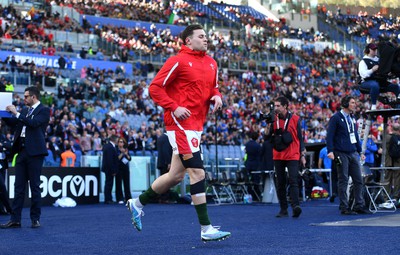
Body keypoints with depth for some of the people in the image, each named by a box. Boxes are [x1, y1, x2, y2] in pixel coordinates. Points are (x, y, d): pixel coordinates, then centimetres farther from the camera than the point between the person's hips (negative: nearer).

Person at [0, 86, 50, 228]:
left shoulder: (44, 110, -3)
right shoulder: (25, 111, 18)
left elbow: (33, 123, -18)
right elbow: (12, 123, 21)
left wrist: (16, 113, -15)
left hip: (34, 152, -7)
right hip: (21, 151, 7)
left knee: (35, 186, 0)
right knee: (18, 187, 5)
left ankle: (35, 219, 7)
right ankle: (15, 219, 7)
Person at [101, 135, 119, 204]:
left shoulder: (106, 145, 11)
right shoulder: (111, 147, -21)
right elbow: (110, 160, -24)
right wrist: (113, 171, -21)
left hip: (107, 168, 10)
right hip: (109, 169, -10)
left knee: (108, 184, 16)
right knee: (109, 184, -4)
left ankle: (108, 199, 23)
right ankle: (108, 199, 1)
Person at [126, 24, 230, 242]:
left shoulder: (211, 63, 14)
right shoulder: (178, 61, -7)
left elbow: (213, 87, 26)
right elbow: (154, 88, -8)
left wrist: (216, 96, 3)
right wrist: (174, 107, -17)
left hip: (196, 124, 8)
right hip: (181, 122, -8)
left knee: (176, 176, 12)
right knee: (197, 172, -11)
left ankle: (137, 203, 32)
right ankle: (206, 230, -7)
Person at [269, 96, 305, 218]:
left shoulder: (295, 119, 3)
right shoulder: (274, 119, 9)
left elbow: (300, 137, 6)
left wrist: (302, 154, 3)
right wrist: (269, 127, -9)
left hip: (292, 156, -3)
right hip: (278, 156, 3)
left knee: (293, 181, -12)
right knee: (280, 183, 4)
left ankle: (296, 206, -19)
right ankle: (283, 210, 9)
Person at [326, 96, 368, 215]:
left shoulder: (352, 118, 17)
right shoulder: (336, 118, -5)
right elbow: (329, 136, -9)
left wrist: (360, 151, 21)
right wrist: (330, 151, -18)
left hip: (353, 153, 7)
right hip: (341, 154, -7)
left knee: (358, 180, 5)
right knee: (343, 181, -2)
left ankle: (359, 206, 12)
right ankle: (344, 208, 3)